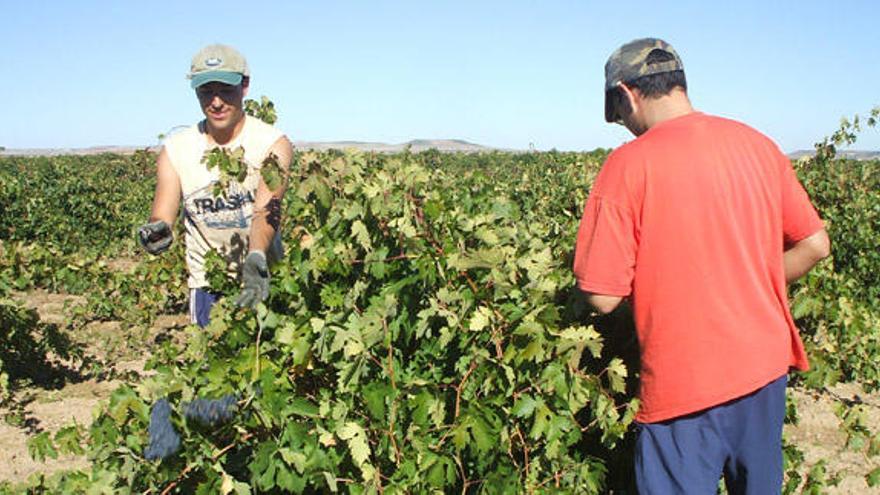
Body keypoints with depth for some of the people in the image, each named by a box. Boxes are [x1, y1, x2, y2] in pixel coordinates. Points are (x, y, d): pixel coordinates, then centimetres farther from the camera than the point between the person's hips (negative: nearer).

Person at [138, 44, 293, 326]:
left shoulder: (273, 143, -7)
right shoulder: (175, 150, 2)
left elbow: (266, 210, -21)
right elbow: (162, 215, -6)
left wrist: (256, 258, -40)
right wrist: (156, 230, -30)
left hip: (261, 279, -1)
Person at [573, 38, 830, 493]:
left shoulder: (629, 164, -15)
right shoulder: (758, 144, 2)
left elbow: (603, 297, -16)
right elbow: (814, 245, 8)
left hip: (683, 386, -6)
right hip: (767, 366, 6)